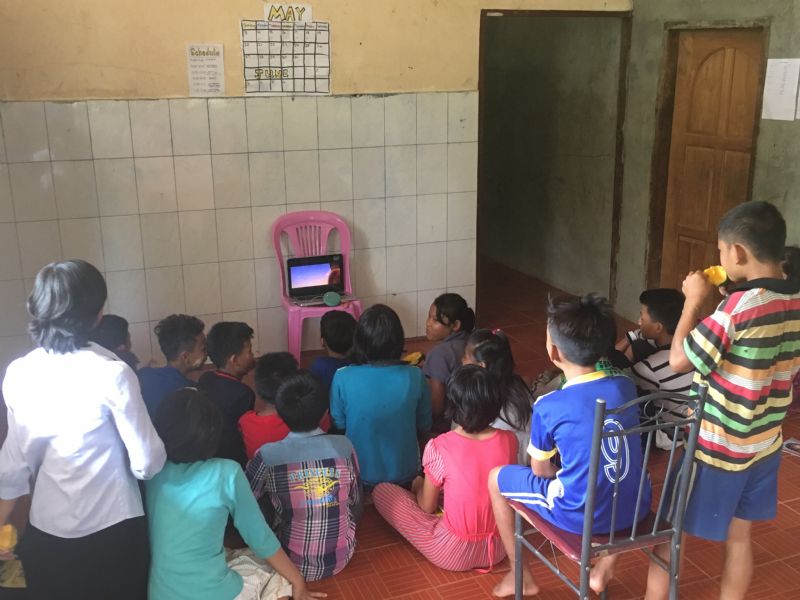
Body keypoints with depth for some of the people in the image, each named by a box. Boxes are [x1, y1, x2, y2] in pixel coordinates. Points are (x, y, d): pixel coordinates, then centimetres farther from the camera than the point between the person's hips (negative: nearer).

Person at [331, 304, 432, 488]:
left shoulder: (343, 378, -23)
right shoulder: (415, 377, -20)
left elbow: (338, 425, -6)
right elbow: (424, 427, -5)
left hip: (360, 475, -1)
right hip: (405, 474, 1)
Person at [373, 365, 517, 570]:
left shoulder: (439, 447, -23)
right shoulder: (509, 440, -11)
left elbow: (427, 507, -7)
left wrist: (418, 486, 16)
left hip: (452, 554, -5)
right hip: (498, 549, 5)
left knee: (382, 491, 9)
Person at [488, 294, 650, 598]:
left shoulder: (548, 407, -17)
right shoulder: (627, 387, -2)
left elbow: (540, 471, -3)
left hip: (580, 516, -5)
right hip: (635, 508, 5)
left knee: (496, 477, 15)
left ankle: (521, 575, 26)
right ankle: (606, 566, 32)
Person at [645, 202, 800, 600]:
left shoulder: (741, 305, -25)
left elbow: (679, 360, -19)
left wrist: (694, 300, -9)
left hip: (717, 447, -7)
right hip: (764, 444, 7)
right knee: (739, 537, 20)